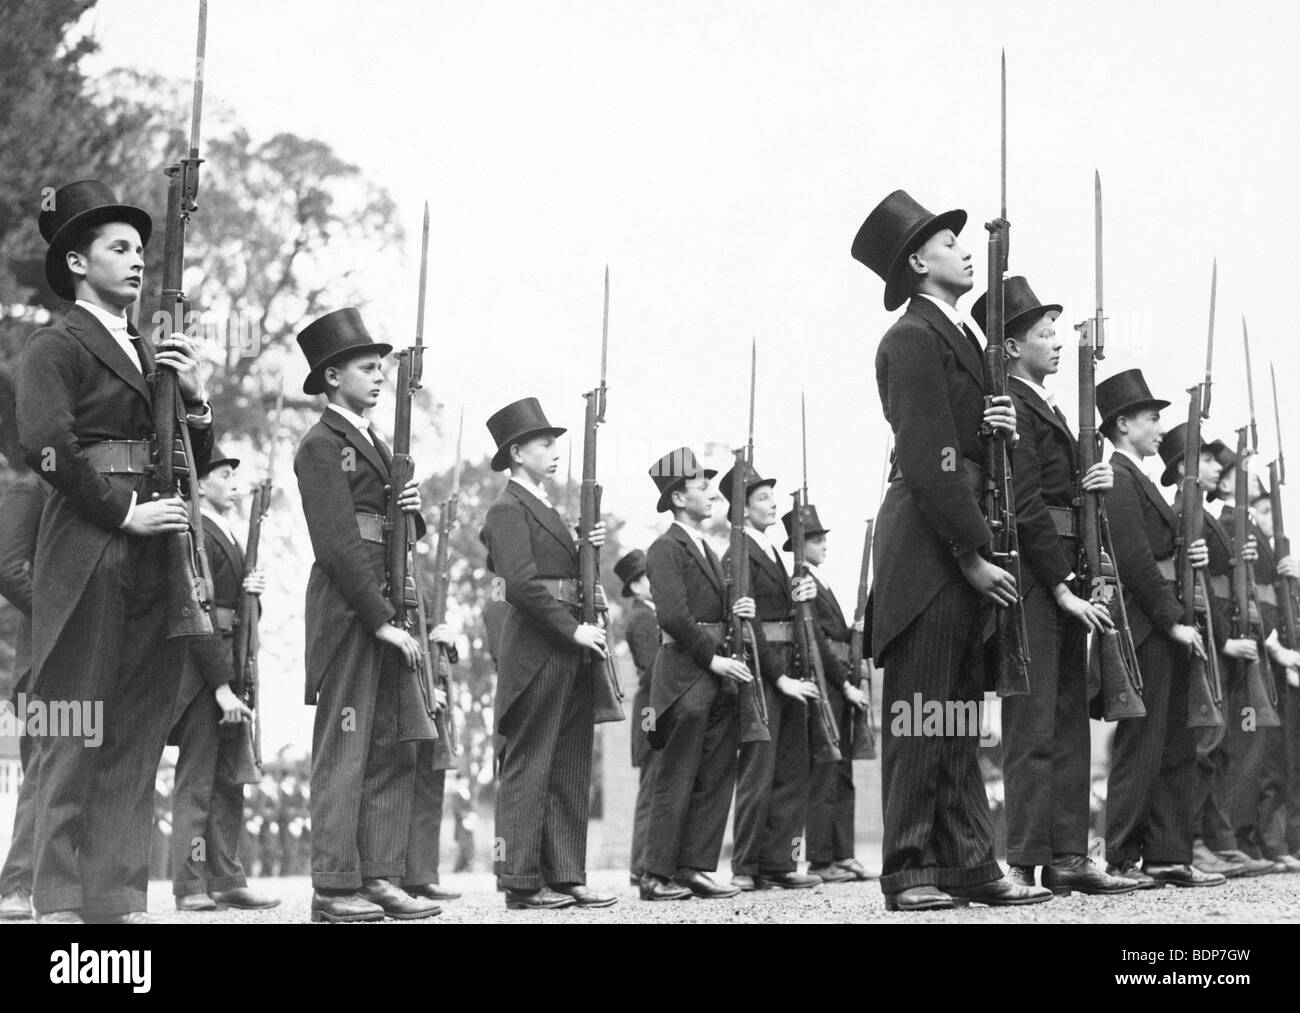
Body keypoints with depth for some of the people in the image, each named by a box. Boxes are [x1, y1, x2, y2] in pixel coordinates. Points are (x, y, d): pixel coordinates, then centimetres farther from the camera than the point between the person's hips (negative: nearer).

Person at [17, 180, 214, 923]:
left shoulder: (155, 355, 22)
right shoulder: (56, 348, 0)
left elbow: (199, 463, 21)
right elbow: (46, 446, -15)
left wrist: (195, 397, 3)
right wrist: (125, 510, -13)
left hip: (156, 559, 7)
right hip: (88, 559, -7)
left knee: (140, 734, 5)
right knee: (76, 735, -5)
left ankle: (120, 895, 8)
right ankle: (61, 899, -2)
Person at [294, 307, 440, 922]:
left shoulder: (375, 444, 21)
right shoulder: (322, 446, -7)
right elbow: (339, 544, -15)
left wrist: (412, 510, 2)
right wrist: (382, 621, -17)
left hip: (388, 606, 9)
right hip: (347, 607, -9)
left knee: (393, 750, 7)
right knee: (344, 750, -6)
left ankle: (379, 877, 12)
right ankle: (334, 889, -3)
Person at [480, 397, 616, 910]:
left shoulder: (546, 508, 22)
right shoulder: (508, 509, -7)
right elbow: (523, 584, -17)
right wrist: (573, 629, -17)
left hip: (570, 651, 9)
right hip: (535, 652, -9)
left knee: (570, 769, 8)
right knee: (528, 767, -5)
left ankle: (565, 876, 11)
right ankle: (522, 883, -2)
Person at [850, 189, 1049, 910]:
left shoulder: (961, 338, 20)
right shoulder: (912, 339, -9)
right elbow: (927, 459, -17)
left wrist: (1003, 428, 1)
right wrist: (973, 555, -18)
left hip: (965, 544, 9)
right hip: (925, 542, -9)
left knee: (960, 714, 10)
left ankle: (970, 865, 15)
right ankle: (909, 872, -1)